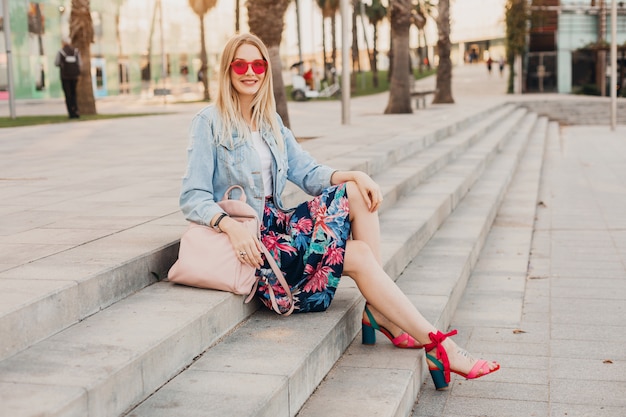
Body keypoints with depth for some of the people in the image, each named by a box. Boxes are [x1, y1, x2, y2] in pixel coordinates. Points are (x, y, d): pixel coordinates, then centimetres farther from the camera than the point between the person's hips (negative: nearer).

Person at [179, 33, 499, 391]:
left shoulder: (270, 122, 15)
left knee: (357, 193, -16)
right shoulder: (209, 123, -6)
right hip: (244, 239, -7)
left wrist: (353, 175, -11)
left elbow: (308, 173, 9)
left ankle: (381, 311, -16)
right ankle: (438, 344, -15)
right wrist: (231, 225, -31)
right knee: (357, 254, -21)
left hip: (274, 223, 7)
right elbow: (193, 198, -12)